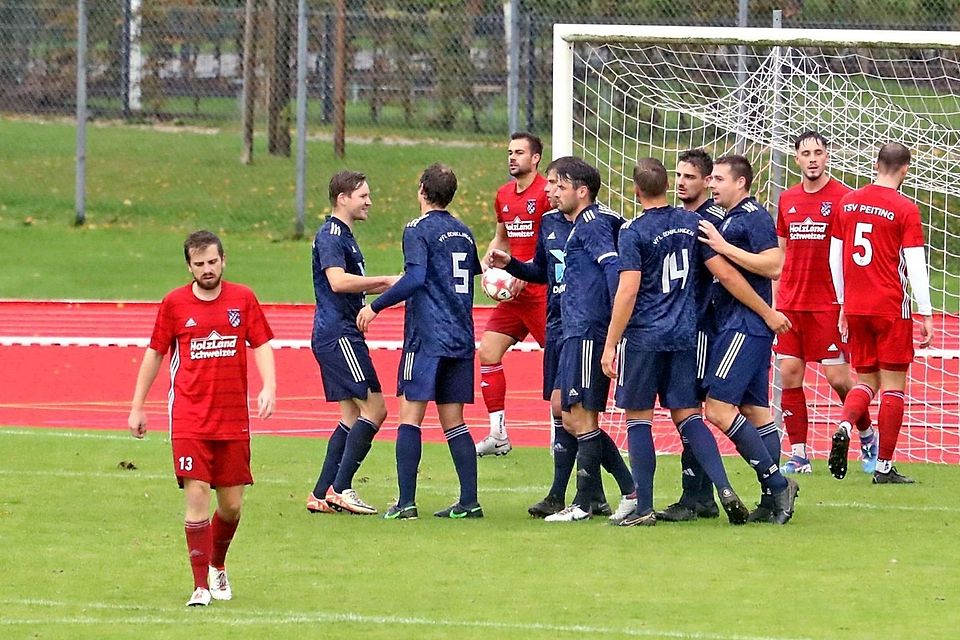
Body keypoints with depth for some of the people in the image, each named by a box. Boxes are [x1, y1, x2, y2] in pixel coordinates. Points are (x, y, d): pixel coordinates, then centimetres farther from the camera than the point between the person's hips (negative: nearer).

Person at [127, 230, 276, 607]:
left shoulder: (243, 299, 3)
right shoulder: (175, 304, 1)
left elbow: (261, 345, 3)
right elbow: (154, 353, 9)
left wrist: (269, 386, -15)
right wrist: (137, 406, 10)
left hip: (233, 419, 2)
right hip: (189, 417, -2)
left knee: (231, 504, 7)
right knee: (196, 495, -12)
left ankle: (217, 566, 35)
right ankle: (201, 586, -9)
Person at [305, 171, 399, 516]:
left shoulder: (344, 235, 19)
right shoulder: (330, 235, -12)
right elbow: (337, 280, -26)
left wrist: (387, 286, 20)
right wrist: (386, 281, -23)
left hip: (339, 336, 11)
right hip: (338, 335, -11)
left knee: (353, 416, 12)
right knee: (374, 407, -11)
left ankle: (321, 494, 11)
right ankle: (340, 487, -13)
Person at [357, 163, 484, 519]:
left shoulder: (419, 230, -7)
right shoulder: (463, 232, 15)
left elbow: (415, 279, -19)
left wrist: (376, 306, -11)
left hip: (427, 337, -7)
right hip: (461, 338, 7)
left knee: (410, 416, -4)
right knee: (453, 421, 9)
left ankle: (406, 502, -10)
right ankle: (469, 501, 4)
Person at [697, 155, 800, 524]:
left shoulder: (754, 217, -11)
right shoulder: (729, 220, 20)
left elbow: (773, 265, -21)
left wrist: (723, 247, -20)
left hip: (746, 325, -11)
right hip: (734, 325, 11)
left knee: (719, 408, -14)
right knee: (755, 410, 9)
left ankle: (776, 482, -11)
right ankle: (774, 496, 10)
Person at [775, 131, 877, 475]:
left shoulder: (843, 198, -4)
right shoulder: (787, 200, 11)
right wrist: (774, 302, 13)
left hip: (828, 303, -5)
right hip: (790, 303, 5)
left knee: (838, 378, -5)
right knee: (789, 375, -1)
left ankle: (867, 436, 18)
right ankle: (798, 456, 3)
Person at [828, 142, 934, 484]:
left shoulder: (848, 202, 6)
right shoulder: (905, 209, -8)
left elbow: (835, 257, 12)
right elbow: (915, 264, -11)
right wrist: (925, 314, -5)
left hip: (855, 308, 5)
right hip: (891, 308, -5)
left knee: (866, 381, 15)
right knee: (893, 385, 3)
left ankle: (843, 427, -14)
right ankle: (884, 466, 1)